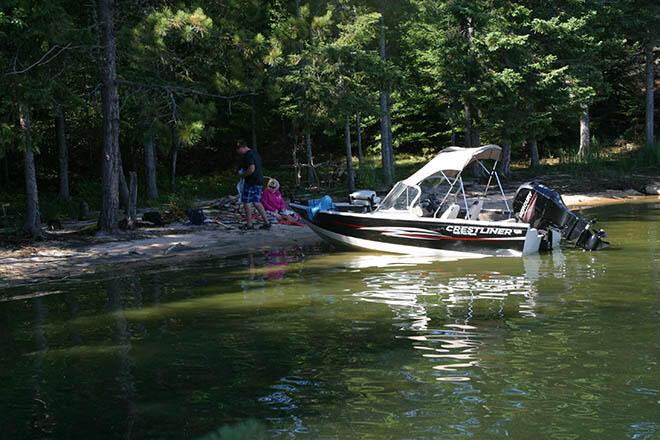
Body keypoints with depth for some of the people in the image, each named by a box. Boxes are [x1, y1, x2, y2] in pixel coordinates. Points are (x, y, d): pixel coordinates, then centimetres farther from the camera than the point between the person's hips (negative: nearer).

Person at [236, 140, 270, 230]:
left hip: (251, 182, -9)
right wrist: (243, 171, 20)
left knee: (246, 202, 1)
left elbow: (251, 169, -25)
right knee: (257, 202, 12)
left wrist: (243, 175, -11)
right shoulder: (255, 153, 18)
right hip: (259, 181, 9)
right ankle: (266, 222, 8)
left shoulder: (248, 155, -14)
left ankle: (249, 224, 4)